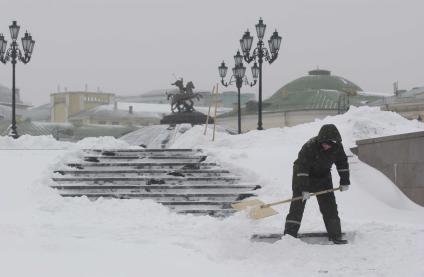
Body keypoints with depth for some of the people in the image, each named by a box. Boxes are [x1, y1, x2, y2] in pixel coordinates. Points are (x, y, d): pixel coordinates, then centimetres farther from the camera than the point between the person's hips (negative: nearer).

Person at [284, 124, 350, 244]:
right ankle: (289, 235, -8)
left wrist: (345, 182, 0)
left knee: (330, 206, 2)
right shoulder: (309, 147, -31)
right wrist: (304, 189, -33)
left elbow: (342, 163, 0)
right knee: (297, 206, -9)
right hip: (302, 176, -4)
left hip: (323, 177, 5)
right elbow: (302, 168, -31)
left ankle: (335, 235, 9)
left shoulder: (337, 146, -16)